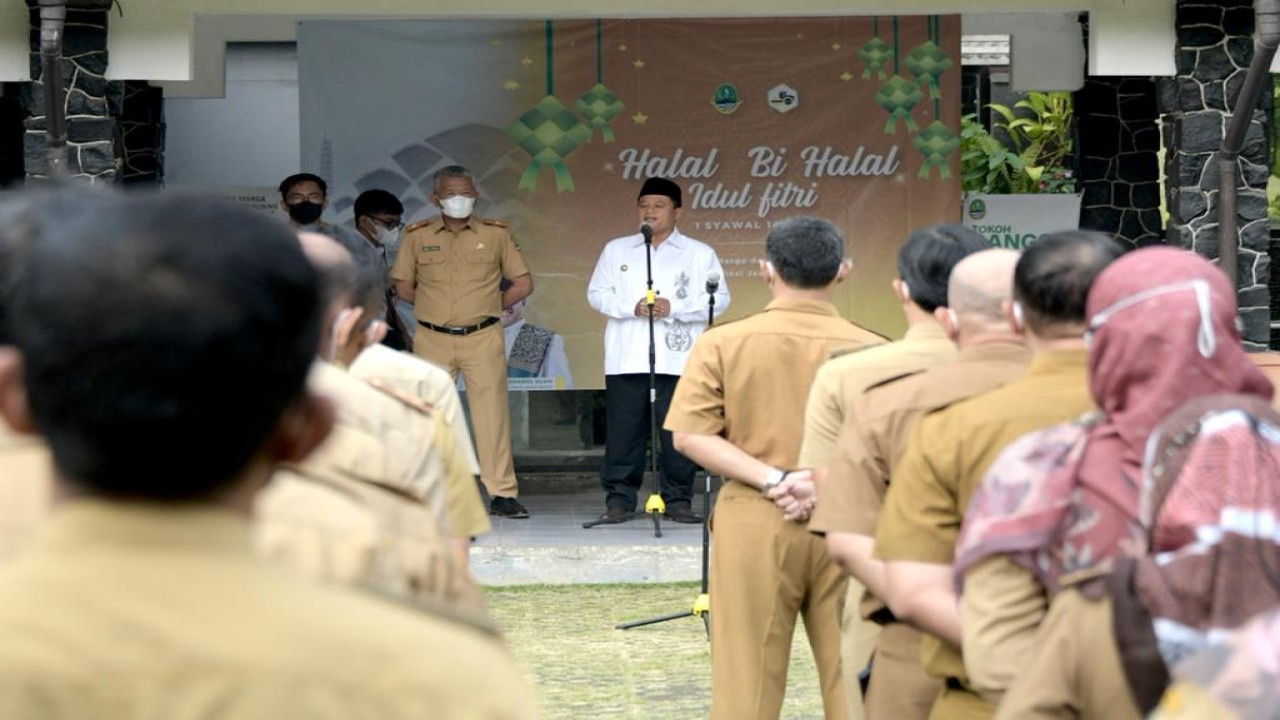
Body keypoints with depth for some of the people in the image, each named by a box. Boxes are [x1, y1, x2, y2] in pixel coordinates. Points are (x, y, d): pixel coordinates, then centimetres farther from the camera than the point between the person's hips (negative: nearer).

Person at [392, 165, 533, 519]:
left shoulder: (496, 234, 6)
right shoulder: (417, 235, 7)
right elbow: (403, 287, 11)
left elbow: (523, 283, 9)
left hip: (483, 339, -1)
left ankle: (502, 493, 0)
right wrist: (435, 306, 7)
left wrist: (488, 307, 6)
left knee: (492, 414, -3)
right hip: (432, 340, 1)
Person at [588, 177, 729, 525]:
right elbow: (597, 294, 9)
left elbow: (719, 298, 1)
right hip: (626, 360, 1)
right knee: (624, 431, 0)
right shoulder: (616, 250, 14)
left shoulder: (699, 254, 8)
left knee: (677, 433, -2)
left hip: (677, 360, -1)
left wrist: (673, 308, -12)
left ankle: (678, 500, 6)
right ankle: (619, 499, 6)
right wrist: (632, 307, -10)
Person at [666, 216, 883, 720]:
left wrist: (770, 481, -12)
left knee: (747, 677, 6)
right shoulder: (870, 351, -4)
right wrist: (830, 484, -11)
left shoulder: (721, 344, -3)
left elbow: (691, 436, -8)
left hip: (753, 524, 0)